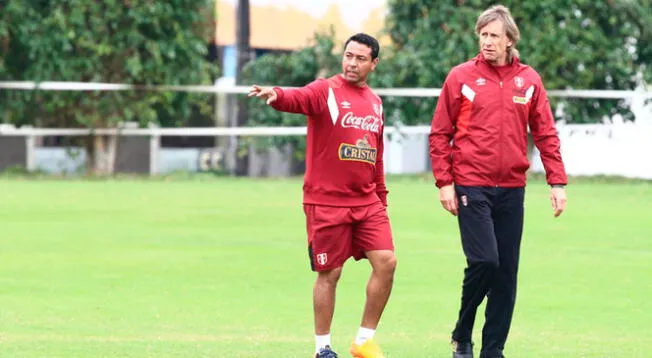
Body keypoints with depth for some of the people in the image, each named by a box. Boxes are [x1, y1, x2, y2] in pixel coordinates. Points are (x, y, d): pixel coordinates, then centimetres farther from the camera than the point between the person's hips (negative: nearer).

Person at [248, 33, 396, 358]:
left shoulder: (375, 103, 13)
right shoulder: (326, 91, -5)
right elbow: (298, 99, -28)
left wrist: (381, 199, 20)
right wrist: (276, 96, -50)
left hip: (366, 202, 5)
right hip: (327, 203, -5)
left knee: (386, 262, -5)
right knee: (329, 274, 0)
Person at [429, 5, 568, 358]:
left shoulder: (529, 80, 6)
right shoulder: (461, 77, -1)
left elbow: (546, 134, 8)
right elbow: (440, 134, 1)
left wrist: (557, 182, 1)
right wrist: (444, 182, -6)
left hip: (511, 189, 3)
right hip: (471, 186, -3)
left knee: (507, 271, 3)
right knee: (484, 260, -15)